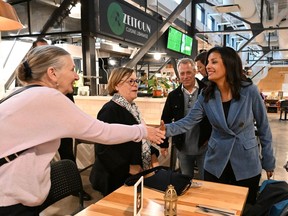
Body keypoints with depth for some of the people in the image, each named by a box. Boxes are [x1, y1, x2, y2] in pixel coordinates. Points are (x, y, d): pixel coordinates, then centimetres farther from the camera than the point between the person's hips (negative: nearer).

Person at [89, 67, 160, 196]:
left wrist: (152, 154, 4)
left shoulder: (131, 107, 9)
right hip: (116, 178, -9)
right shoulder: (110, 110, -20)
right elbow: (103, 148, -26)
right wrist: (129, 166, -22)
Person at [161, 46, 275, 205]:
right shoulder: (206, 96, -5)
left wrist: (268, 161, 1)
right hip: (216, 164, 2)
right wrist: (166, 129, -30)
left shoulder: (249, 91, -13)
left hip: (247, 165, -2)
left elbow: (263, 127, -4)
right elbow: (188, 122, -10)